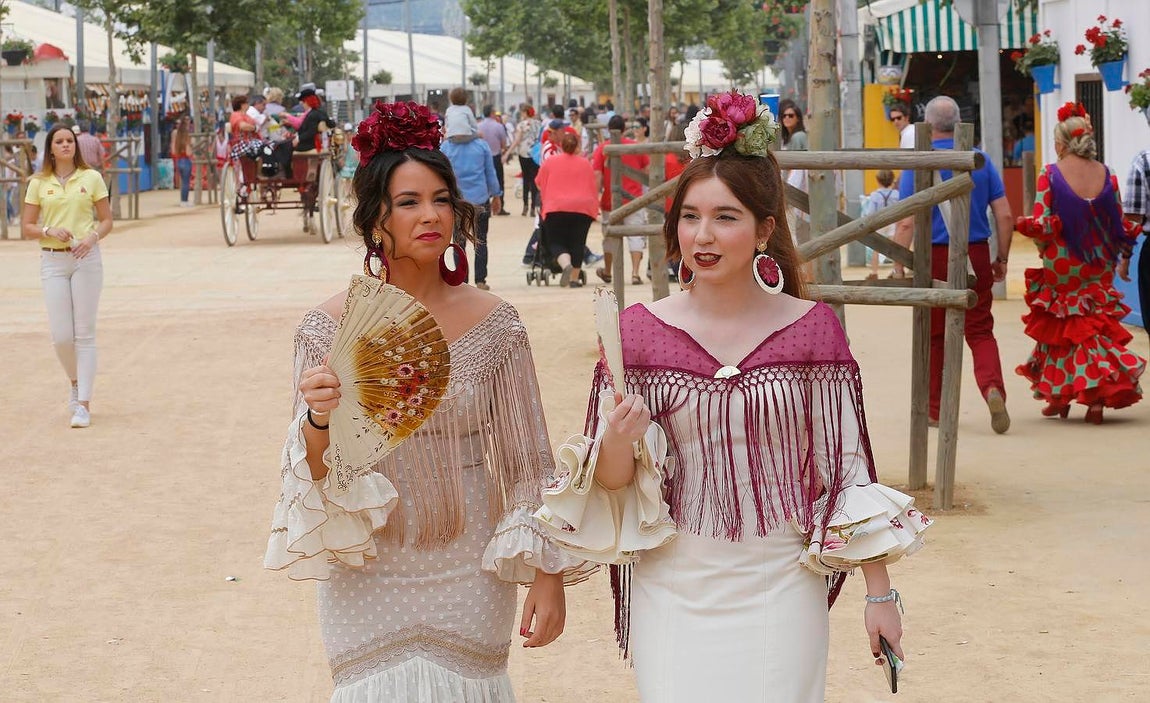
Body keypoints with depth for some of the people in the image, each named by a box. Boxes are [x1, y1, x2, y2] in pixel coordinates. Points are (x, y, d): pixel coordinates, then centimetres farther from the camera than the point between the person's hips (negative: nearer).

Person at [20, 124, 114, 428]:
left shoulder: (91, 178, 3)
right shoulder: (39, 183, 6)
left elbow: (106, 220, 6)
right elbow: (26, 228, 7)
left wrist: (92, 238, -13)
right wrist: (50, 231, -12)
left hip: (86, 258, -1)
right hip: (53, 261, 1)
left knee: (84, 333, -3)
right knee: (61, 335, -3)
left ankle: (83, 404, -2)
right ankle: (76, 383, 27)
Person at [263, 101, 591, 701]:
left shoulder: (494, 324, -4)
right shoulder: (329, 328, -6)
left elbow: (527, 463, 1)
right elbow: (314, 473, -3)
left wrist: (548, 576, -3)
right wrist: (318, 422, -24)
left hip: (470, 578, 1)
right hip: (368, 583, 0)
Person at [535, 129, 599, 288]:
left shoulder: (550, 162, 6)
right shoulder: (585, 164, 7)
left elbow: (539, 184, 17)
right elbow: (593, 188, 12)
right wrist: (594, 206, 26)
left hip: (556, 208, -1)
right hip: (583, 208, 1)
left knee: (556, 243, 5)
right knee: (577, 243, 10)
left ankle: (566, 265, -22)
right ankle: (574, 279, 10)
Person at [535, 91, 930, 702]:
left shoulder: (812, 329, -3)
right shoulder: (639, 329, -3)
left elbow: (846, 469, 1)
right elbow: (613, 483, 2)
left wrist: (880, 592, 2)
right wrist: (617, 442, -20)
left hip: (780, 591, 0)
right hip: (674, 594, 1)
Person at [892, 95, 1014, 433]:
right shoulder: (980, 159, 4)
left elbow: (907, 222, -11)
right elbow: (1004, 215, 2)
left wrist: (898, 266, -7)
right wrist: (1002, 259, 12)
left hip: (934, 256, -2)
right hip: (976, 254, 2)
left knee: (933, 335, 11)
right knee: (980, 330, 6)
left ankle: (934, 409, 18)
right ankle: (993, 386, -20)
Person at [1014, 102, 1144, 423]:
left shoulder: (1050, 175, -11)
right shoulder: (1106, 177, -3)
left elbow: (1040, 226, -13)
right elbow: (1120, 228, 1)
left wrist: (1044, 246, 8)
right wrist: (1114, 255, 20)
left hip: (1060, 269, -2)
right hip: (1098, 273, 2)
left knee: (1057, 330, 13)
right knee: (1096, 330, 9)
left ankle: (1058, 396, 19)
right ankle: (1098, 396, -5)